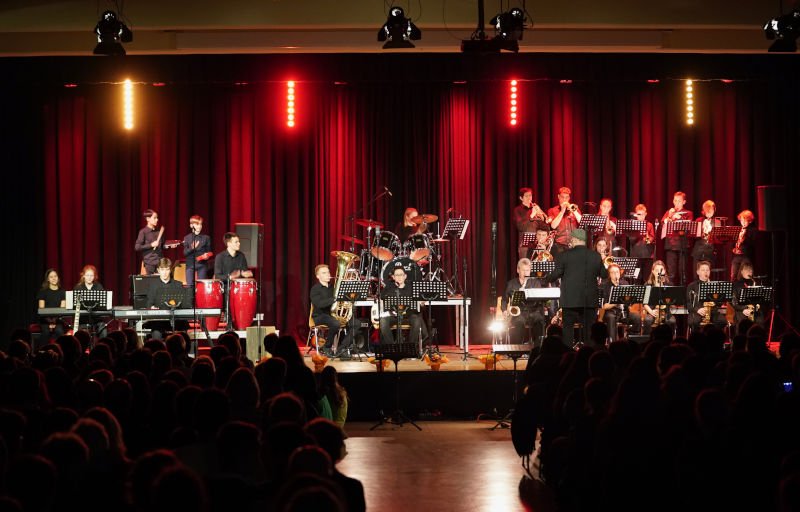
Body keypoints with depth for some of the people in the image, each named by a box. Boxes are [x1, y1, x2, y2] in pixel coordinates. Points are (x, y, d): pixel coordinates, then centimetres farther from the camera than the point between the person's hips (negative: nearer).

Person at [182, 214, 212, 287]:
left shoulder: (206, 238, 6)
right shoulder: (187, 238, 5)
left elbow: (209, 251, 8)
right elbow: (185, 253, 0)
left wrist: (207, 255, -14)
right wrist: (192, 248, -19)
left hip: (202, 265, 0)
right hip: (190, 265, 0)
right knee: (190, 285, -3)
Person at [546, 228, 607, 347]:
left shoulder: (564, 255, -8)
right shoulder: (596, 256, 1)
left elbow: (556, 274, -8)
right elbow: (604, 275, 10)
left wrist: (548, 278, 13)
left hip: (570, 300, -2)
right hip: (590, 301, 2)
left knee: (568, 329, 6)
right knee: (589, 329, 7)